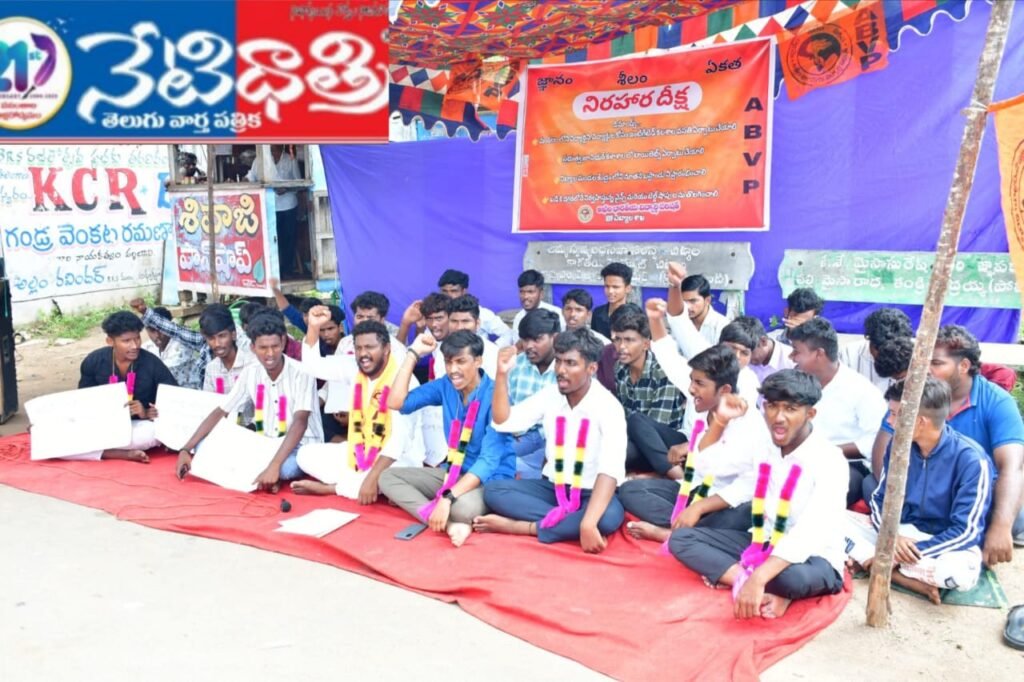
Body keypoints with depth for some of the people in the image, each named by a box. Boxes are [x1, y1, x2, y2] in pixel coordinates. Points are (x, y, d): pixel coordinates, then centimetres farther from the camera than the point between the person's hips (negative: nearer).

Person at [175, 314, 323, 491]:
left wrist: (274, 466, -39)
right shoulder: (250, 373, -2)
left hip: (302, 446, -5)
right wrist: (186, 449, -8)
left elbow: (300, 422, -28)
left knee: (286, 467, -41)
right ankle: (266, 478, -13)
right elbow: (220, 413, 2)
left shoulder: (301, 373, -19)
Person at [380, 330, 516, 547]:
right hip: (454, 472, 8)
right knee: (387, 477, -8)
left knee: (464, 506, -42)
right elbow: (396, 403, -6)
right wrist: (413, 354, -9)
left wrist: (447, 498, -35)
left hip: (491, 479, -8)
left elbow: (489, 460, -26)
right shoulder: (446, 386, -1)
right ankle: (449, 523, -27)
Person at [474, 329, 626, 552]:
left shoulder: (608, 407, -18)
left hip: (592, 493, -4)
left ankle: (523, 527, -27)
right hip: (553, 487, 5)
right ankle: (568, 522, -24)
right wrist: (502, 374, -14)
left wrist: (588, 523, -42)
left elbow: (610, 470, -29)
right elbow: (503, 422, -2)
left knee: (609, 517, -38)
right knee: (493, 491, -17)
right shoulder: (550, 395, 0)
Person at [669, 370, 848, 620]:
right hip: (763, 544, 7)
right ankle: (755, 583, -22)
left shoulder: (829, 461, -22)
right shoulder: (767, 450, -1)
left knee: (794, 578, -43)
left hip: (812, 558, -7)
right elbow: (746, 487, 20)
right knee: (680, 538, -6)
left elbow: (809, 534, -35)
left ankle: (733, 575, -13)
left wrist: (758, 579, -46)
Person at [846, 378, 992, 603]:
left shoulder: (970, 460, -19)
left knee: (961, 572, -40)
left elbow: (966, 532, -19)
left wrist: (913, 553, -23)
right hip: (898, 534, 5)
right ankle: (910, 580, -26)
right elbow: (879, 499, 4)